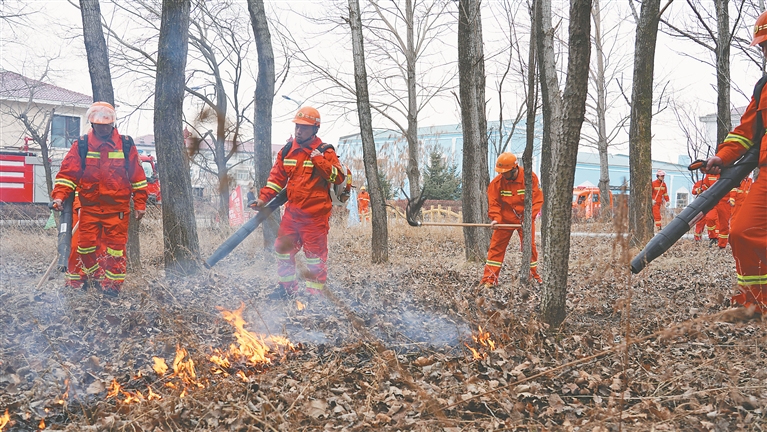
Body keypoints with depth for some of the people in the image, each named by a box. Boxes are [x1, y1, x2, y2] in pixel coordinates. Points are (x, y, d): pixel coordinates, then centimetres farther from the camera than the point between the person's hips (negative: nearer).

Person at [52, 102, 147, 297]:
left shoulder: (126, 145, 3)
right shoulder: (81, 145, 4)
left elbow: (137, 176, 5)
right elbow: (68, 172, 0)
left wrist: (140, 203, 3)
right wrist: (59, 195, -13)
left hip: (117, 208, -1)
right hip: (89, 207, 2)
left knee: (115, 247, 0)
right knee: (86, 245, 5)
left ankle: (112, 286, 10)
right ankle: (91, 279, 25)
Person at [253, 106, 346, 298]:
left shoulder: (325, 151, -6)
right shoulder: (287, 150, 8)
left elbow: (339, 177, -15)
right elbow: (277, 177, 13)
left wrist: (319, 159, -22)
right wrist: (264, 198, 2)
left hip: (315, 215, -6)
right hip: (292, 211, 6)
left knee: (315, 254, 0)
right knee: (283, 248, 11)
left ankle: (315, 293, 11)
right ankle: (287, 287, 27)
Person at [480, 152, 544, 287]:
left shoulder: (530, 178, -15)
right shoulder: (497, 182, -12)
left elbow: (537, 200, -13)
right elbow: (493, 202, -7)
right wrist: (495, 218, -23)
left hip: (525, 219, -1)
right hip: (505, 219, 1)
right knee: (496, 246, -5)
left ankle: (533, 274, 23)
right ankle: (490, 278, -2)